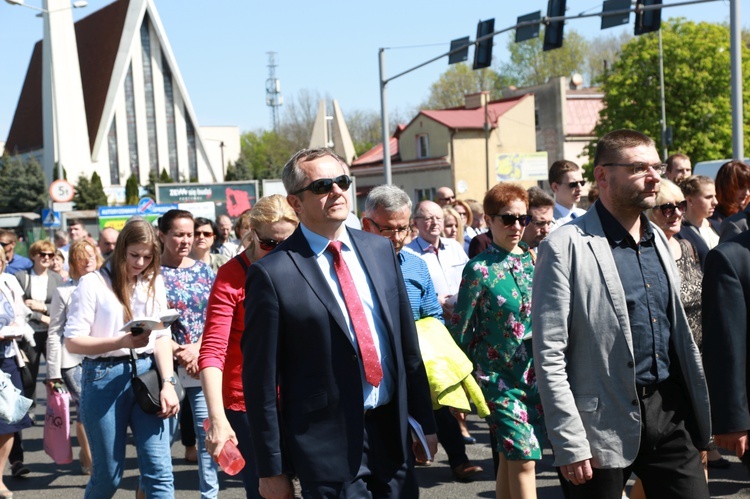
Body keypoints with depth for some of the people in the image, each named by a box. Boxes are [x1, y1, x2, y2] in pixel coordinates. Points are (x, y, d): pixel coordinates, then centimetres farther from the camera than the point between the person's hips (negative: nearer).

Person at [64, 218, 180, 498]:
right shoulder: (94, 283, -5)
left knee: (160, 472, -4)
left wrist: (168, 383, -9)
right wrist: (121, 341, -22)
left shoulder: (154, 283, 9)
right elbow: (72, 342, -9)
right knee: (108, 474, 7)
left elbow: (162, 336, 4)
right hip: (105, 378, -3)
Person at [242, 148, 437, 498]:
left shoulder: (380, 250, 8)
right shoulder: (272, 273, -10)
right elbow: (260, 378, -8)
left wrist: (424, 421, 12)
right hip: (328, 445, -5)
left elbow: (408, 343, 13)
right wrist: (271, 469, -6)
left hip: (392, 431, 5)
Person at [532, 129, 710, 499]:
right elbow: (549, 357, -13)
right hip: (605, 423, -6)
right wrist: (570, 446, -16)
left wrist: (700, 412, 15)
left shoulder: (658, 240, 12)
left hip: (669, 410, 6)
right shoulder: (566, 247, -11)